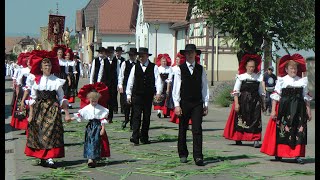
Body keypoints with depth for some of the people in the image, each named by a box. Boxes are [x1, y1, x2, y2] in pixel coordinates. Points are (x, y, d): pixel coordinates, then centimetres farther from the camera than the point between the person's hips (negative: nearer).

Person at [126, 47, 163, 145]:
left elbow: (157, 80, -3)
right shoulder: (135, 67, 7)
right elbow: (130, 81, 10)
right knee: (136, 116, -8)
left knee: (147, 117, 5)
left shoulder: (153, 67, 3)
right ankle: (135, 137, -13)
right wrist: (128, 94, 6)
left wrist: (158, 92, -16)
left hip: (148, 96, 0)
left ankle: (144, 137, 15)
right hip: (137, 96, 0)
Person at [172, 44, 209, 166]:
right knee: (182, 130, 8)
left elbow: (205, 87, 9)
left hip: (197, 103, 1)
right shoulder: (180, 69, 1)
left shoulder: (200, 69, 8)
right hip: (184, 103, 0)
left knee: (197, 130, -7)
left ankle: (198, 157, -9)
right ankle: (183, 154, 22)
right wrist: (177, 105, -8)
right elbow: (176, 88, -2)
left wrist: (206, 104, 4)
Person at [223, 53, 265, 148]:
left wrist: (262, 103, 13)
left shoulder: (258, 77, 8)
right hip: (243, 101, -1)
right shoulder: (241, 77, -1)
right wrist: (236, 103, -11)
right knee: (240, 120, 7)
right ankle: (238, 139, 23)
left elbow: (260, 92, 16)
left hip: (255, 101, 2)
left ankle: (256, 140, -13)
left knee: (256, 120, -9)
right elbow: (236, 91, -3)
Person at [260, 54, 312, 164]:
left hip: (298, 109, 2)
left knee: (299, 131, -2)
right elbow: (276, 96, -1)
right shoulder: (281, 80, 1)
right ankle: (278, 154, 10)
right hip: (284, 108, -2)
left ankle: (297, 155, 0)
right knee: (281, 131, -1)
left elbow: (306, 97, 12)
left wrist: (308, 111, 8)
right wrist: (273, 110, -7)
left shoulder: (303, 81, 9)